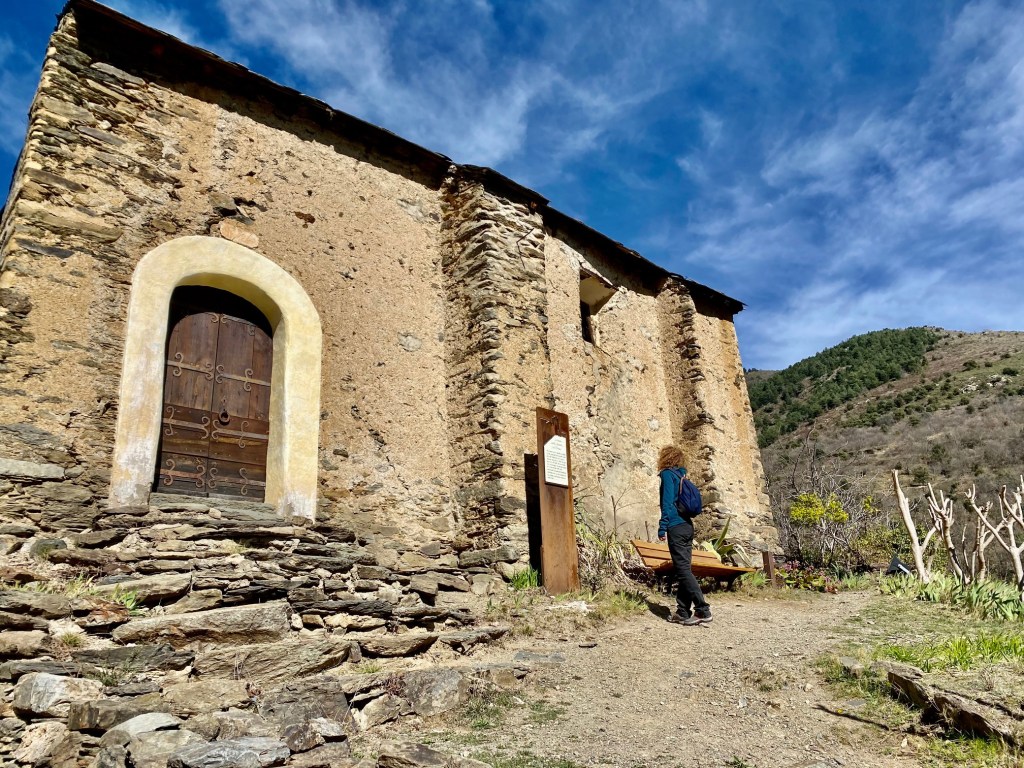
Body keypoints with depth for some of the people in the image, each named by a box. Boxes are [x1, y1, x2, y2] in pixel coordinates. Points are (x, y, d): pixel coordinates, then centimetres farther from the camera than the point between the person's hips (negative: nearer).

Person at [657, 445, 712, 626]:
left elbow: (667, 502, -14)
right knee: (684, 570, 9)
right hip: (687, 526, 9)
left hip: (676, 528, -8)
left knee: (683, 570, -8)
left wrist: (662, 527, -14)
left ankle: (703, 611, -12)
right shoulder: (681, 476, 18)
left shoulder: (668, 474, -5)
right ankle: (682, 612, 12)